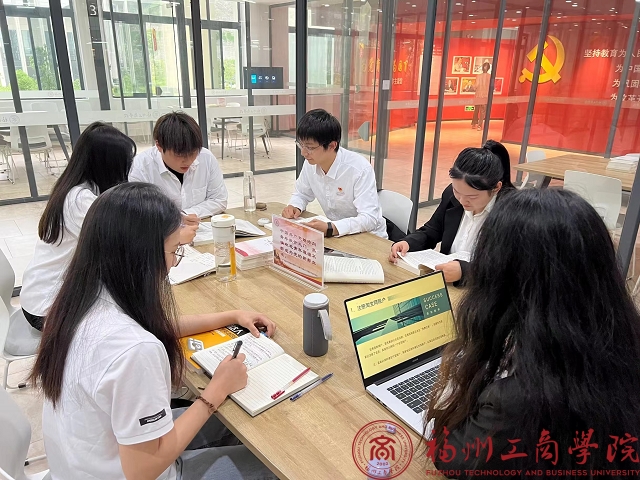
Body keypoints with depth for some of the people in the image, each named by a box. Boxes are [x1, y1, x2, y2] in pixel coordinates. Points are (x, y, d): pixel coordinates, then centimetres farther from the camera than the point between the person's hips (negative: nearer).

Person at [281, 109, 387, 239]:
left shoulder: (360, 170, -23)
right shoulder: (310, 164, -3)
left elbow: (370, 218, -28)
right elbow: (302, 194, 16)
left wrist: (330, 228, -41)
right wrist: (294, 207, -8)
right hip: (334, 235, 6)